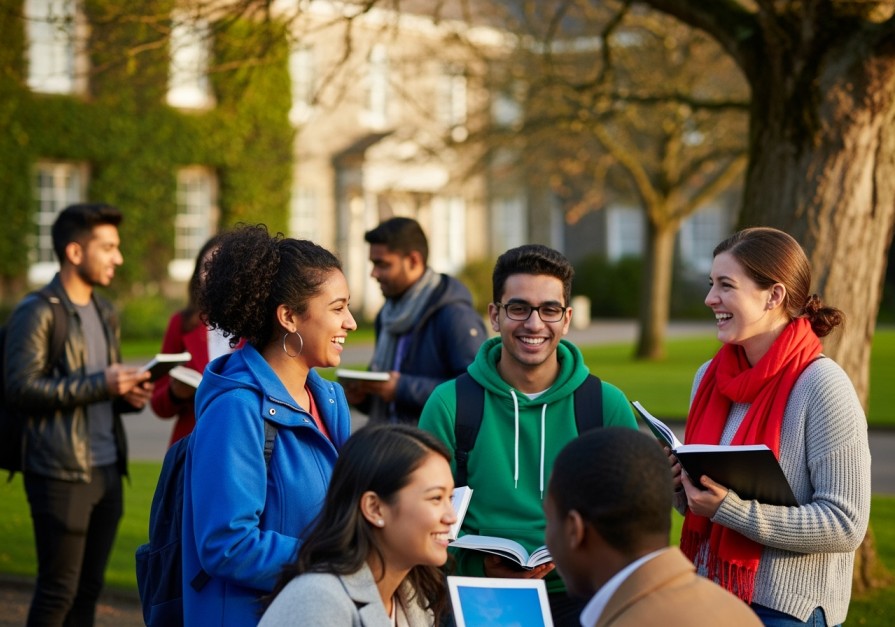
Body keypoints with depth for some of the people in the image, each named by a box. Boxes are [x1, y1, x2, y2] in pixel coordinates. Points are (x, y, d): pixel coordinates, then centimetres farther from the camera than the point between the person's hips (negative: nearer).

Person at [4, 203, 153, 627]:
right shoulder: (37, 313, -7)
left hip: (107, 471, 7)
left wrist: (129, 396, 2)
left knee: (89, 588, 10)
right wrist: (101, 385, -19)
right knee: (58, 590, -2)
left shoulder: (105, 313, 18)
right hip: (60, 474, -7)